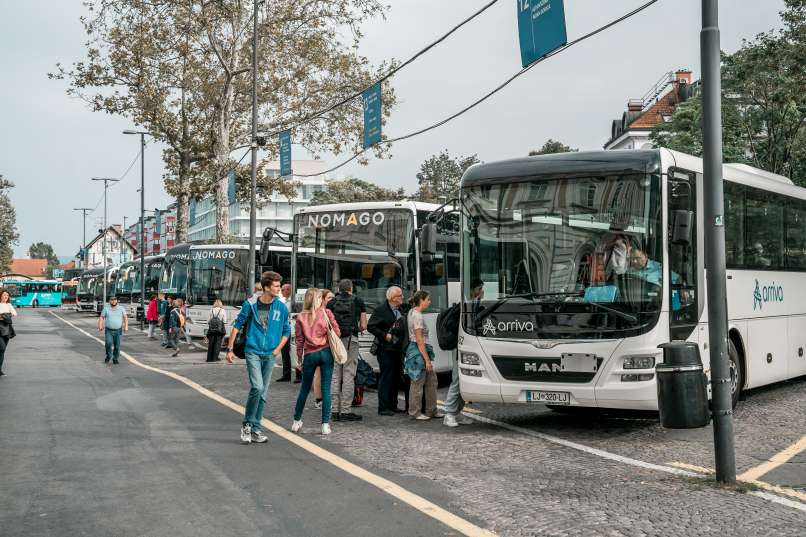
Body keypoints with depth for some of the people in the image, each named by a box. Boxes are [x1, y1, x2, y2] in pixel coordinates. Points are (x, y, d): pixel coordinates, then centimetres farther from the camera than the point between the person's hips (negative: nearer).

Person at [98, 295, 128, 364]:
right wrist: (100, 326, -11)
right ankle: (108, 356, 6)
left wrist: (126, 326, -6)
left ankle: (115, 359, 15)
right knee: (108, 343, -17)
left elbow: (125, 317, 5)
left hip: (118, 330, 1)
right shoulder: (106, 308, 4)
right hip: (108, 330, -1)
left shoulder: (121, 308, 6)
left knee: (117, 346, 2)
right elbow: (101, 317, 3)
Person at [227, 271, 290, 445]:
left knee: (263, 393, 7)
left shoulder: (281, 307, 2)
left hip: (270, 355, 3)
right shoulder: (251, 304, -4)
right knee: (257, 387, -18)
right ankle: (247, 423, 1)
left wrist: (277, 350, 0)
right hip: (253, 352, -3)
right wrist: (230, 349, 2)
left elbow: (286, 331, 12)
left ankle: (255, 430, 18)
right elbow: (237, 325, 4)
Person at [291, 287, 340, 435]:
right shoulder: (327, 313, -4)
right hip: (326, 353, -1)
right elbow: (337, 333, -3)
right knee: (326, 389, 2)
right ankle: (325, 424, 0)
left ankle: (296, 421, 23)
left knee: (305, 388, 14)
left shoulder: (301, 317, -2)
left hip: (310, 355, 1)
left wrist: (299, 358, 9)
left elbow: (299, 339, 0)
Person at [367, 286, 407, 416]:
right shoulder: (381, 310, -8)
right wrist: (385, 335, -16)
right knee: (386, 377, -7)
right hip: (386, 349, -8)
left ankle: (392, 405, 20)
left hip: (398, 349, 8)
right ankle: (383, 407, -3)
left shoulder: (400, 310, 15)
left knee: (396, 377, 10)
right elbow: (370, 326, -11)